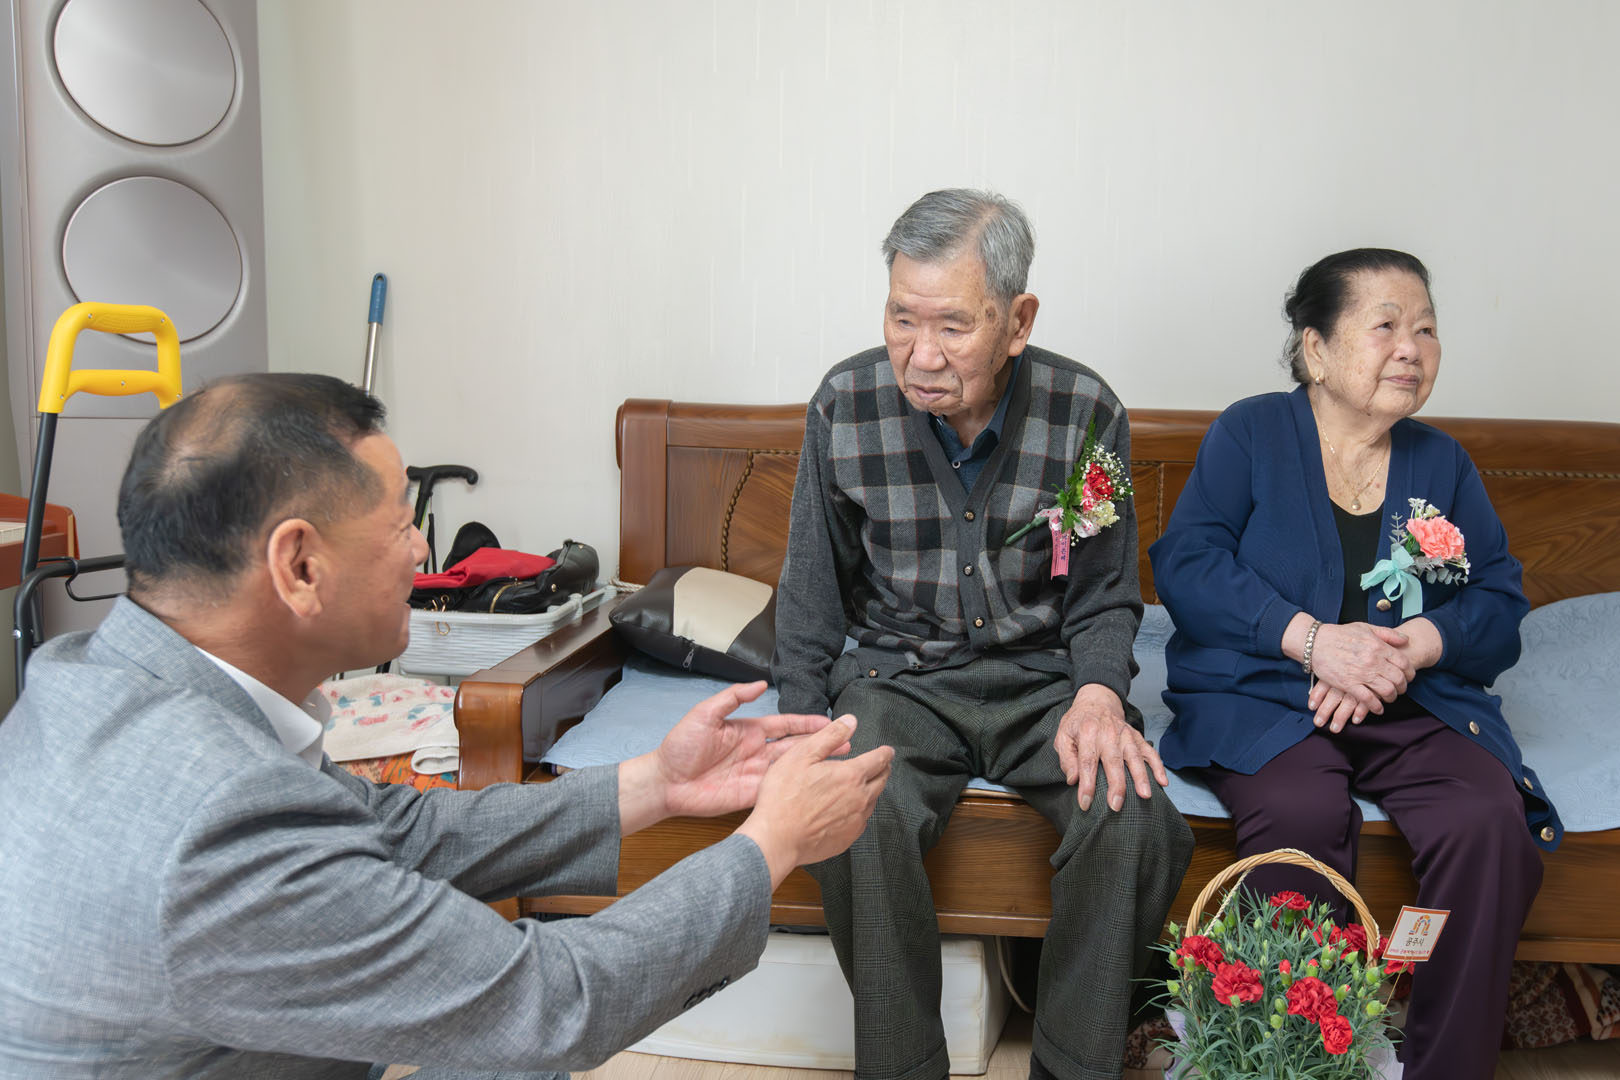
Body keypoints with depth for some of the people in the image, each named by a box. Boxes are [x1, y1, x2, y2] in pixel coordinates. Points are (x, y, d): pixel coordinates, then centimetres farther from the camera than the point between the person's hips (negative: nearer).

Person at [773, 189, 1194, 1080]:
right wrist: (801, 736, -7)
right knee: (861, 818, -31)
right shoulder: (845, 404, -7)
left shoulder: (1087, 413, -6)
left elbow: (1104, 597, 4)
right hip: (899, 676, 0)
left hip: (1044, 677, 1)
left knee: (1136, 818, -27)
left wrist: (1098, 695, -17)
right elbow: (812, 596, 4)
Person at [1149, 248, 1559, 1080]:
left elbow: (1499, 603, 9)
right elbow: (1185, 562, -7)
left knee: (1490, 823, -26)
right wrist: (1312, 638, -18)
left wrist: (1409, 647, -12)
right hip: (1260, 695, -3)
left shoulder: (1442, 462, 17)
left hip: (1417, 706, 4)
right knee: (1300, 814, -34)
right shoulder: (1249, 433, 5)